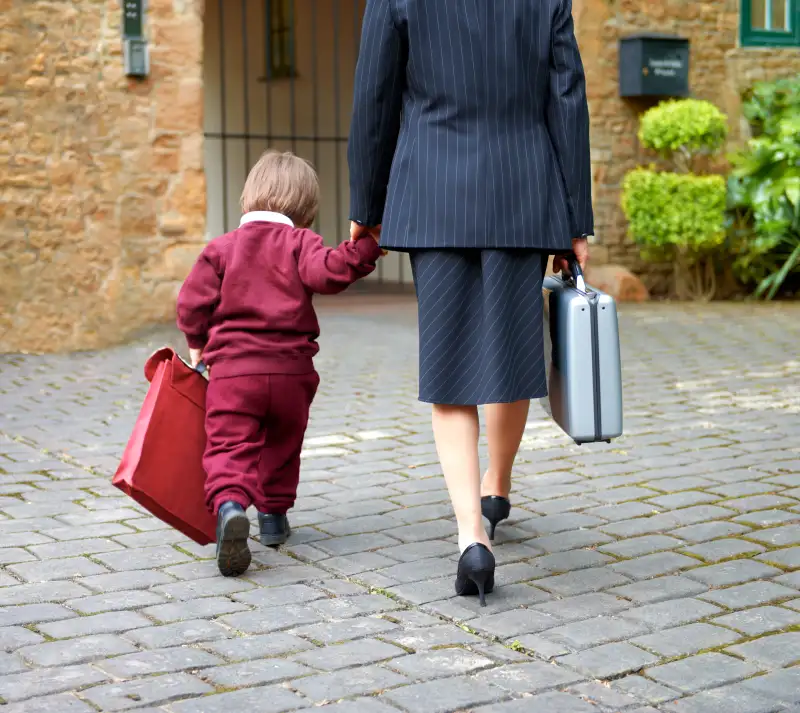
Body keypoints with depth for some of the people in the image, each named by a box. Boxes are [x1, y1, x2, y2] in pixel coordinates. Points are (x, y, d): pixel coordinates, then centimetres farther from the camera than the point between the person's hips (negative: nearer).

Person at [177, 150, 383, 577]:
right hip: (289, 369, 0)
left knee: (229, 446, -6)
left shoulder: (222, 247, 7)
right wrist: (364, 250, -14)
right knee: (282, 446, 22)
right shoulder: (299, 242, 1)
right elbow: (326, 273, -19)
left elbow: (193, 302, 5)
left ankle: (230, 506, -33)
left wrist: (198, 345, 20)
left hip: (231, 369, 0)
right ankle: (273, 514, 32)